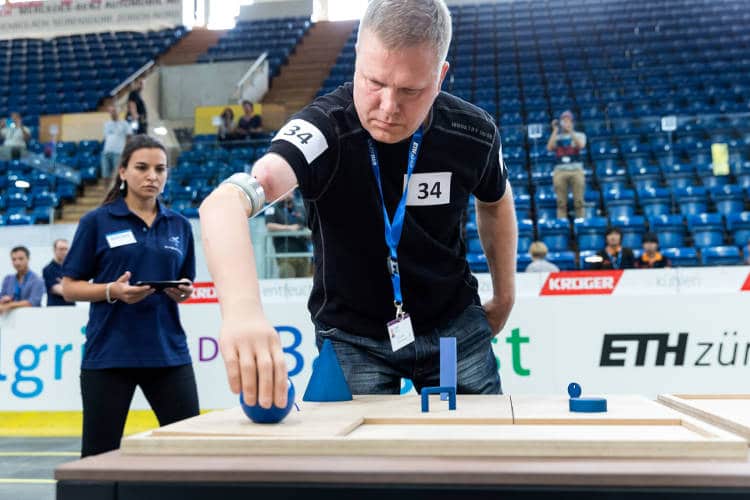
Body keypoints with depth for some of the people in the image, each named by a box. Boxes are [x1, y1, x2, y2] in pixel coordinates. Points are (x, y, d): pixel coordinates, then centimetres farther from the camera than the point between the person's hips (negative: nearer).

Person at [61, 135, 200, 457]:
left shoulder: (180, 226, 9)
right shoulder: (96, 222, -2)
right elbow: (70, 288, 0)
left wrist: (184, 293, -5)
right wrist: (113, 291, -18)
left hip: (168, 352, 3)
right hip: (107, 355, -3)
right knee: (99, 452, 6)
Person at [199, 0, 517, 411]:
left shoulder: (474, 133, -16)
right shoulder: (326, 128, -28)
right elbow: (224, 202, -46)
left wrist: (504, 296, 14)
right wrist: (241, 308, -65)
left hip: (453, 323, 3)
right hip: (351, 335, -2)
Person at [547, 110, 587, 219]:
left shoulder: (579, 135, 12)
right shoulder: (556, 137, 16)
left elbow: (581, 145, -10)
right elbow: (549, 148, -4)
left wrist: (570, 131, -11)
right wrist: (555, 130, -3)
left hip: (576, 170, -1)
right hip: (560, 171, 1)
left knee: (579, 201, -4)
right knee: (561, 202, -2)